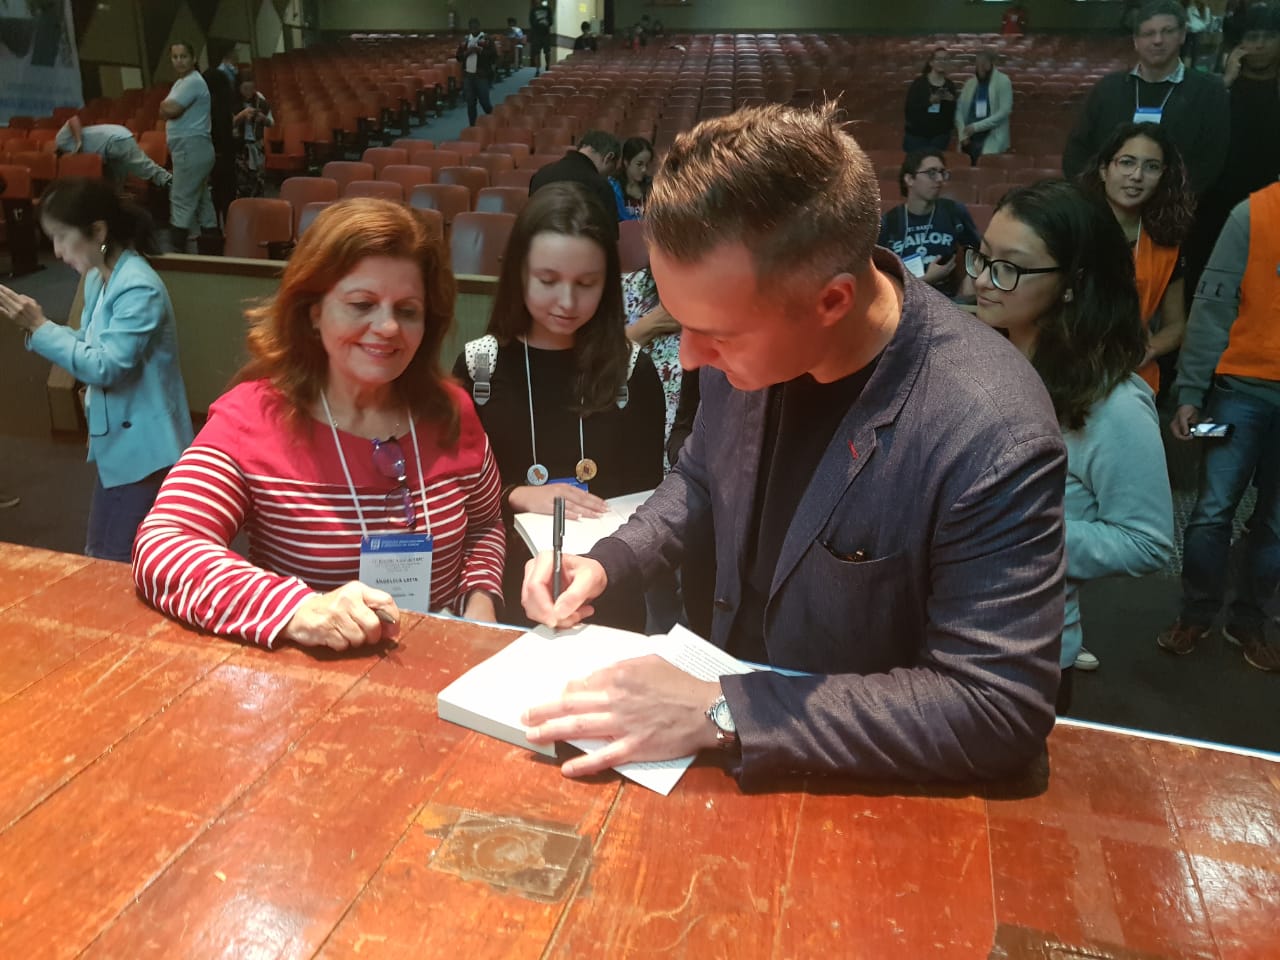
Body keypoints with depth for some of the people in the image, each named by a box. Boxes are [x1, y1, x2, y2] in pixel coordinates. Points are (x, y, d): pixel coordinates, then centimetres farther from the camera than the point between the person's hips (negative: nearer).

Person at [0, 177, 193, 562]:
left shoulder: (139, 289, -22)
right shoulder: (98, 278, 8)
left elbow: (106, 367, -24)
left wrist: (40, 327, -22)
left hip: (143, 446, -10)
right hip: (117, 440, 10)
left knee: (112, 565, -1)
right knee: (100, 556, 19)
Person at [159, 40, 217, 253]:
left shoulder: (193, 81, -13)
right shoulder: (182, 82, 20)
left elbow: (168, 110, -19)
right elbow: (168, 111, 19)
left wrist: (165, 105, 0)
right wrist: (168, 107, 0)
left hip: (191, 149, -10)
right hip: (190, 149, 10)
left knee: (181, 200, -10)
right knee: (202, 201, 11)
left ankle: (176, 251, -9)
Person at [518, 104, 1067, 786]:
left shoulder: (993, 436, -28)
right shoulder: (746, 327, -9)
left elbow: (999, 710, -25)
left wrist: (721, 713, -28)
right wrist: (606, 564, -7)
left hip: (858, 778, -4)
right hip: (733, 675, 5)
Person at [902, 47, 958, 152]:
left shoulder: (950, 85, 7)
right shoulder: (918, 83, -2)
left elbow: (954, 112, 6)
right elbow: (910, 108, -10)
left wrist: (951, 101, -14)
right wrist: (929, 101, -22)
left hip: (940, 135, 2)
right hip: (916, 134, -2)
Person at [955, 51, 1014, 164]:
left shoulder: (1003, 81, -2)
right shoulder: (969, 83, 12)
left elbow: (1004, 111, -10)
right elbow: (959, 110, 8)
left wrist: (976, 126, -15)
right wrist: (962, 135, -5)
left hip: (991, 140, -4)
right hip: (969, 140, 4)